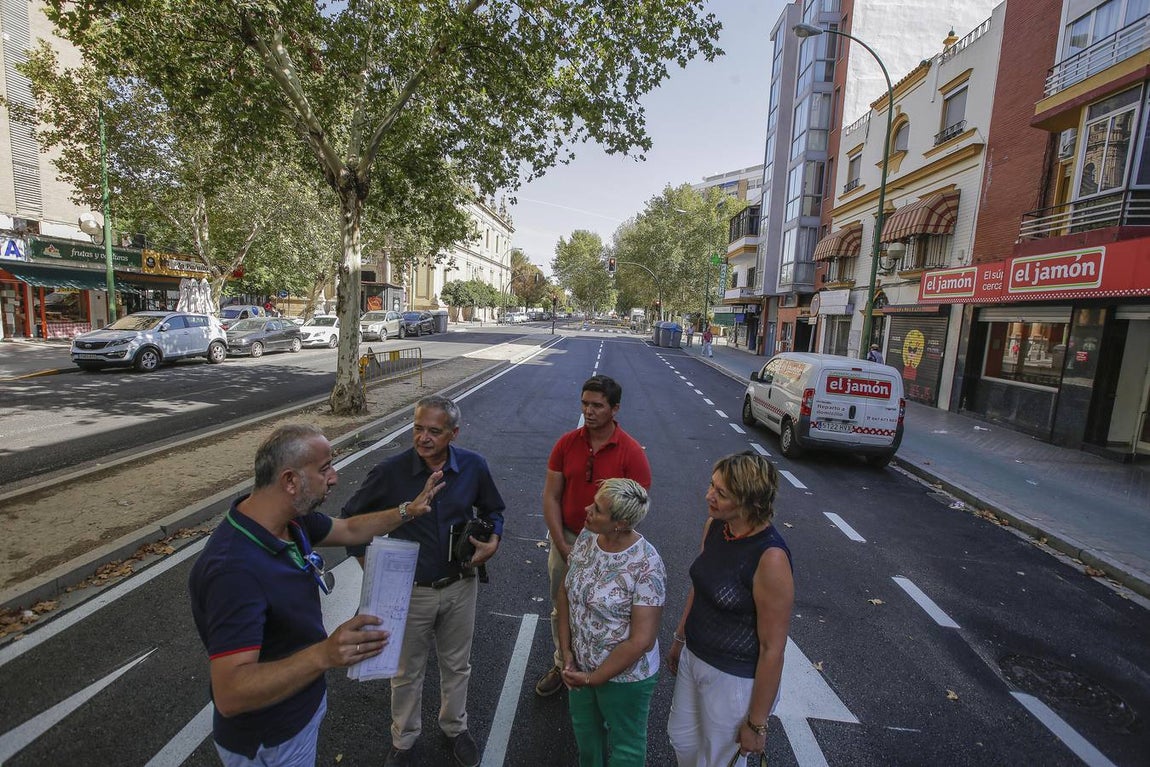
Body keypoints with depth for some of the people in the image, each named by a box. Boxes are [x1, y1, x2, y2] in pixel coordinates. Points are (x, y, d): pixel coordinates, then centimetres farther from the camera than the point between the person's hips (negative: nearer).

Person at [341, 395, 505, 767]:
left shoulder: (474, 466, -14)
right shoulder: (390, 471, -20)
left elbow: (493, 510, 5)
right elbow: (351, 518, -4)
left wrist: (493, 541, -13)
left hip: (460, 586, 2)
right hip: (410, 591, -1)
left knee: (457, 665, 23)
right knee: (407, 673, 21)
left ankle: (455, 726, 51)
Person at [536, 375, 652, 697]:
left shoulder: (632, 452, -17)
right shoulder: (566, 443, -7)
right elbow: (550, 496, -4)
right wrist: (562, 545, -10)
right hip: (565, 540, 3)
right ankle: (561, 665, 47)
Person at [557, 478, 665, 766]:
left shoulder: (646, 566, -30)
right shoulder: (586, 537, -12)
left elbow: (641, 641, -25)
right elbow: (565, 591, -1)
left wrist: (593, 678, -16)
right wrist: (567, 651, -5)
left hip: (624, 675, -6)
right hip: (580, 666, 6)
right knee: (584, 731, 31)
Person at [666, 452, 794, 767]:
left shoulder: (771, 558, -30)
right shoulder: (714, 526, -9)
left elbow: (772, 648, -22)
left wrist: (757, 723, -13)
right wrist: (679, 638, 16)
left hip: (735, 679, -6)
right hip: (693, 657, 7)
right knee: (681, 739, 27)